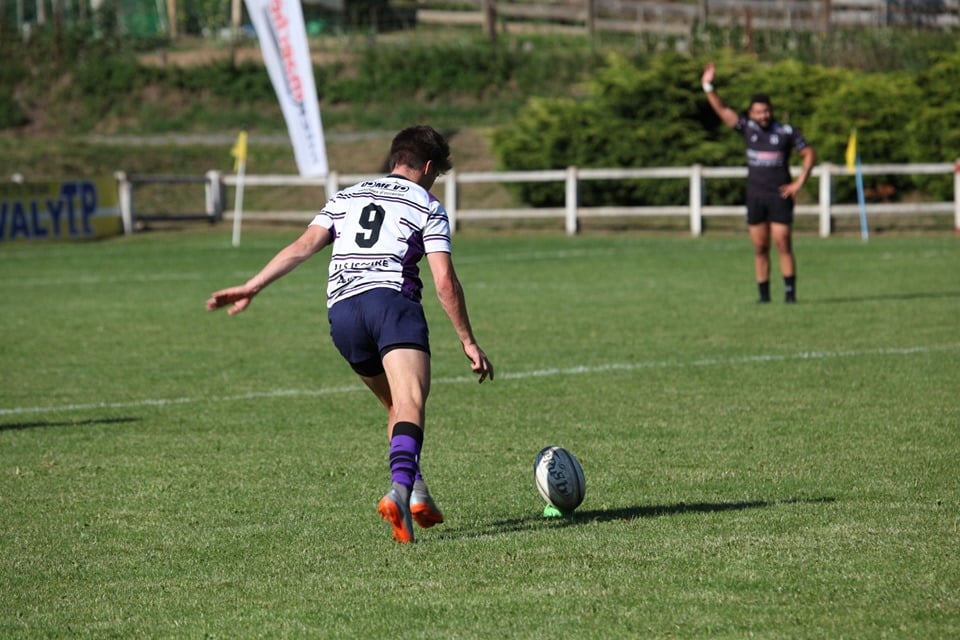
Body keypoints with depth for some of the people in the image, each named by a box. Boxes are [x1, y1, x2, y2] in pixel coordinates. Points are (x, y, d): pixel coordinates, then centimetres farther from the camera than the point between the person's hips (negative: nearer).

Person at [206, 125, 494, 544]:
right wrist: (468, 342, 10)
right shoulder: (427, 207, 13)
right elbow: (445, 282, 4)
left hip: (341, 312, 5)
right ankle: (400, 491, -44)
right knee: (411, 404, -19)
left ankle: (416, 494, 7)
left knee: (396, 405, 22)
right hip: (391, 299, -5)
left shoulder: (346, 198, 25)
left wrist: (250, 288, 6)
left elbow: (303, 246, 10)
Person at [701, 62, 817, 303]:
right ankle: (764, 295, 9)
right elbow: (721, 109, 1)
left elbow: (810, 154, 5)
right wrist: (708, 86, -11)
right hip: (755, 196, 3)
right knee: (760, 248, 4)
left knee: (783, 245, -7)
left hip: (780, 195, -3)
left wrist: (799, 183, -3)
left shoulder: (786, 132, -2)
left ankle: (790, 293, -3)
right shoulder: (748, 128, 4)